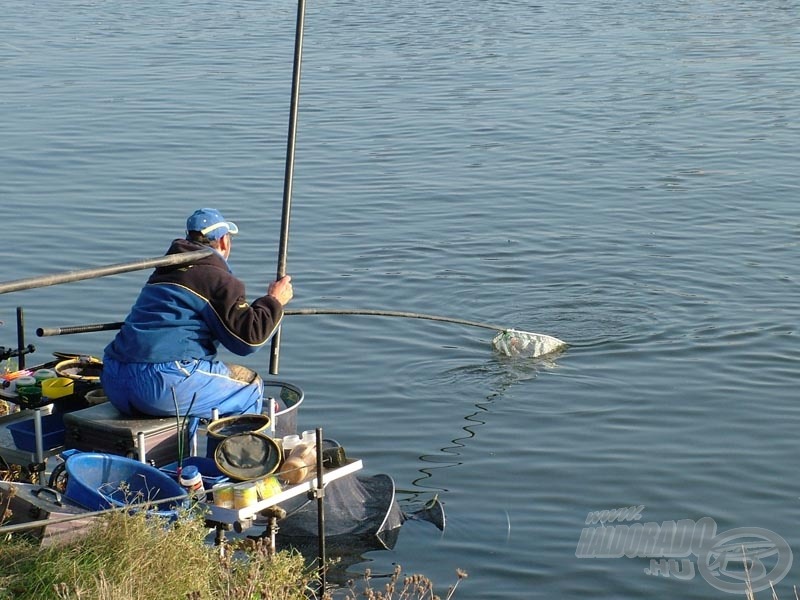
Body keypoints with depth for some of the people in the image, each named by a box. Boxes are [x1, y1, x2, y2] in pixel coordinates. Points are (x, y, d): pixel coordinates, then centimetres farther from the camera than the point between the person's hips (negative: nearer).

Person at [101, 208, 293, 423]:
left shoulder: (164, 272, 22)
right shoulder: (217, 279, -3)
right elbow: (249, 339, -6)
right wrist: (274, 301, 11)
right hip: (163, 386, -8)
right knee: (250, 385, 10)